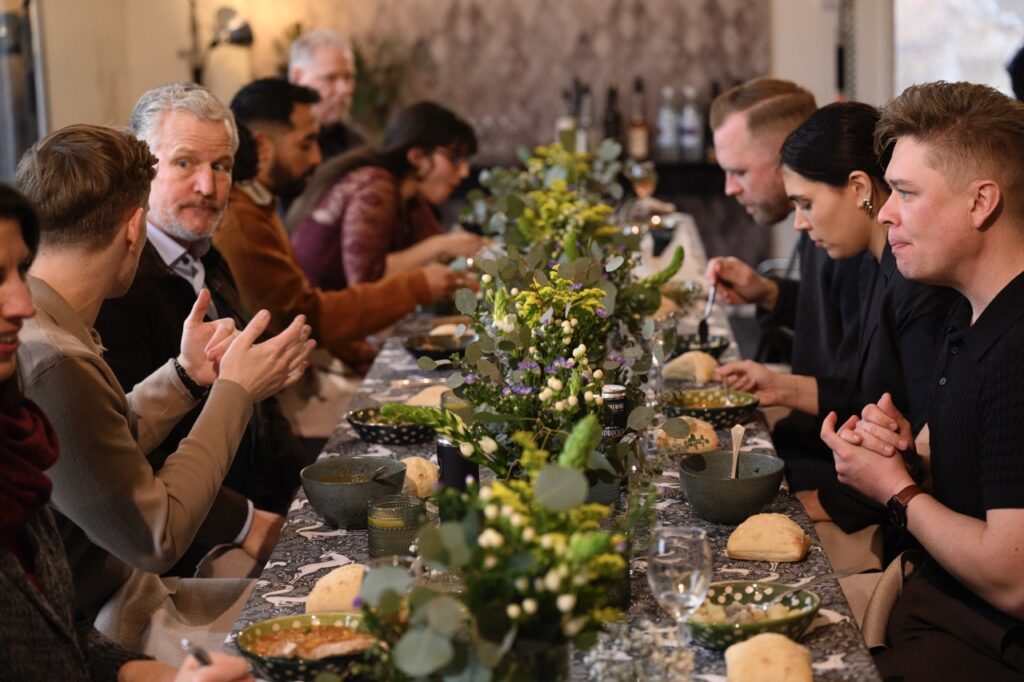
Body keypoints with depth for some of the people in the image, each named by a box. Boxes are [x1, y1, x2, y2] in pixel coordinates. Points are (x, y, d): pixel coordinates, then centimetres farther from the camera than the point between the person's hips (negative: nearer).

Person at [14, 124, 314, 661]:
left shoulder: (42, 325, 1)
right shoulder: (50, 361, -28)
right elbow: (157, 538, -21)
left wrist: (186, 376, 7)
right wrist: (235, 391, -12)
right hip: (94, 632, -9)